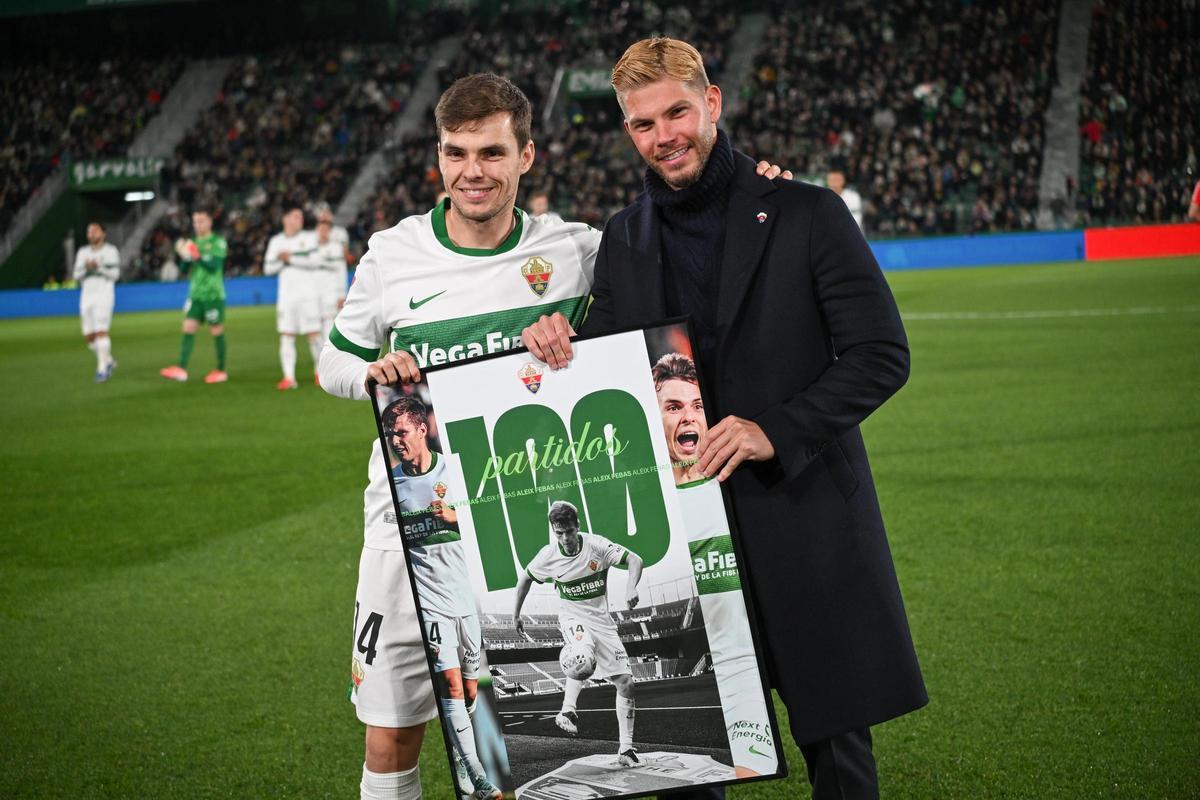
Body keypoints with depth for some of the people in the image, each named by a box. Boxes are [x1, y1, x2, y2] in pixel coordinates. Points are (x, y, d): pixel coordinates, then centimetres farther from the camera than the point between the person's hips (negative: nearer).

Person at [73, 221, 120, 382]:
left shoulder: (110, 251, 2)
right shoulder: (83, 252, 15)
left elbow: (115, 275, -4)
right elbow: (76, 276, 11)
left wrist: (99, 267, -16)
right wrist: (86, 268, -8)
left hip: (104, 295, -5)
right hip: (86, 296, 5)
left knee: (101, 331, -17)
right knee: (88, 336, 4)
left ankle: (102, 369, -14)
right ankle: (109, 361, 24)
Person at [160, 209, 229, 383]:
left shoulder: (218, 242, -4)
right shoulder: (193, 242, 13)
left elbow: (215, 265, -17)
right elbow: (184, 268, 12)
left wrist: (197, 256, -26)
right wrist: (183, 256, -7)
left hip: (213, 295, -5)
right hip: (195, 294, 5)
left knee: (217, 331, 2)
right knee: (188, 328, -6)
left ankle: (221, 370, 12)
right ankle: (181, 369, -12)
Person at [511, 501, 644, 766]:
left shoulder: (596, 545, -11)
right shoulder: (547, 556, -7)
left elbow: (634, 560, -11)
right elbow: (525, 577, 12)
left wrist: (631, 588, -29)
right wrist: (516, 614, 17)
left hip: (601, 619, 2)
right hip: (572, 617, -2)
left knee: (626, 682, -5)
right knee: (585, 647, -40)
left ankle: (625, 748, 3)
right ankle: (567, 711, -39)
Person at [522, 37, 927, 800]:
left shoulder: (807, 215, -4)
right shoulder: (624, 239, 10)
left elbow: (882, 356, -7)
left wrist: (776, 431, -17)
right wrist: (558, 339, -4)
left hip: (803, 516, -3)